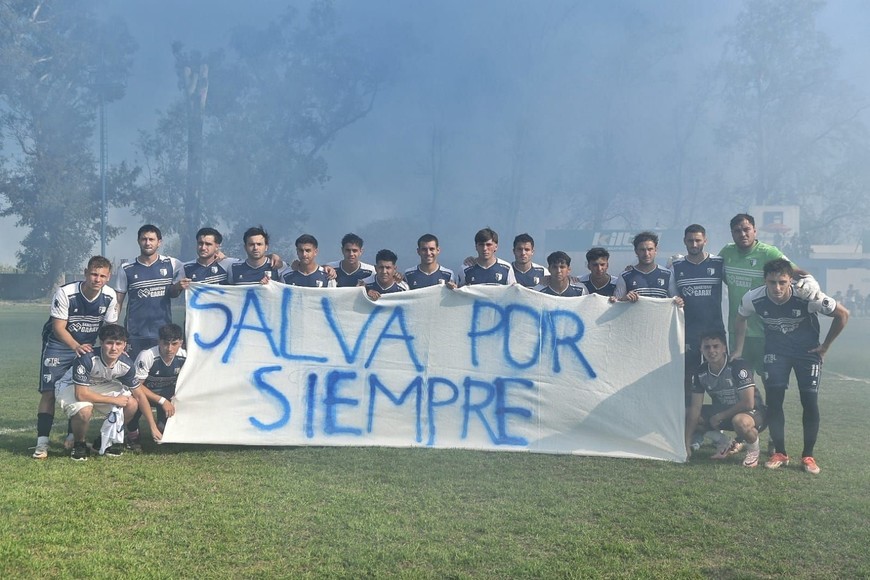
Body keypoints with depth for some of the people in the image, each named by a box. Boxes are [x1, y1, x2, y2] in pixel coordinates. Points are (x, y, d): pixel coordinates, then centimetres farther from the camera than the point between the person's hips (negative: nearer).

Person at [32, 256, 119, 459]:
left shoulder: (110, 296, -14)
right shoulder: (65, 293, -25)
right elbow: (59, 328, -24)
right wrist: (76, 346, -40)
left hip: (87, 346, 4)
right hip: (58, 345, -3)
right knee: (49, 392, -9)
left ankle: (73, 437, 17)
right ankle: (42, 442, -6)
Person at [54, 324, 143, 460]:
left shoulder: (126, 363, -20)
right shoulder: (87, 359, -36)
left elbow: (139, 394, -9)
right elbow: (81, 394, -36)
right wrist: (114, 400, -27)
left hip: (99, 385, 5)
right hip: (71, 386, -5)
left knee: (132, 404, -15)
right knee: (85, 410, -37)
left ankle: (106, 441, 9)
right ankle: (79, 444, -3)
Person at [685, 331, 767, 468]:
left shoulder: (738, 367, -24)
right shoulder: (700, 373, -7)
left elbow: (748, 403, -26)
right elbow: (695, 408, -8)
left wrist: (720, 416, -18)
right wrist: (687, 444, -14)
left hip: (753, 412, -6)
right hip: (723, 412, 7)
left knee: (740, 421, -41)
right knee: (687, 417, -7)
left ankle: (753, 450, -6)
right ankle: (728, 444, 11)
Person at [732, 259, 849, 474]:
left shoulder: (809, 297, -30)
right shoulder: (753, 299, -23)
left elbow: (842, 314, -13)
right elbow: (741, 319, 1)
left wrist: (824, 347, -8)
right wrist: (738, 350, 1)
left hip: (807, 351, -1)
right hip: (775, 351, 1)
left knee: (810, 402, -5)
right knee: (773, 400, -7)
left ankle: (808, 456, 10)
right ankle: (780, 453, 7)